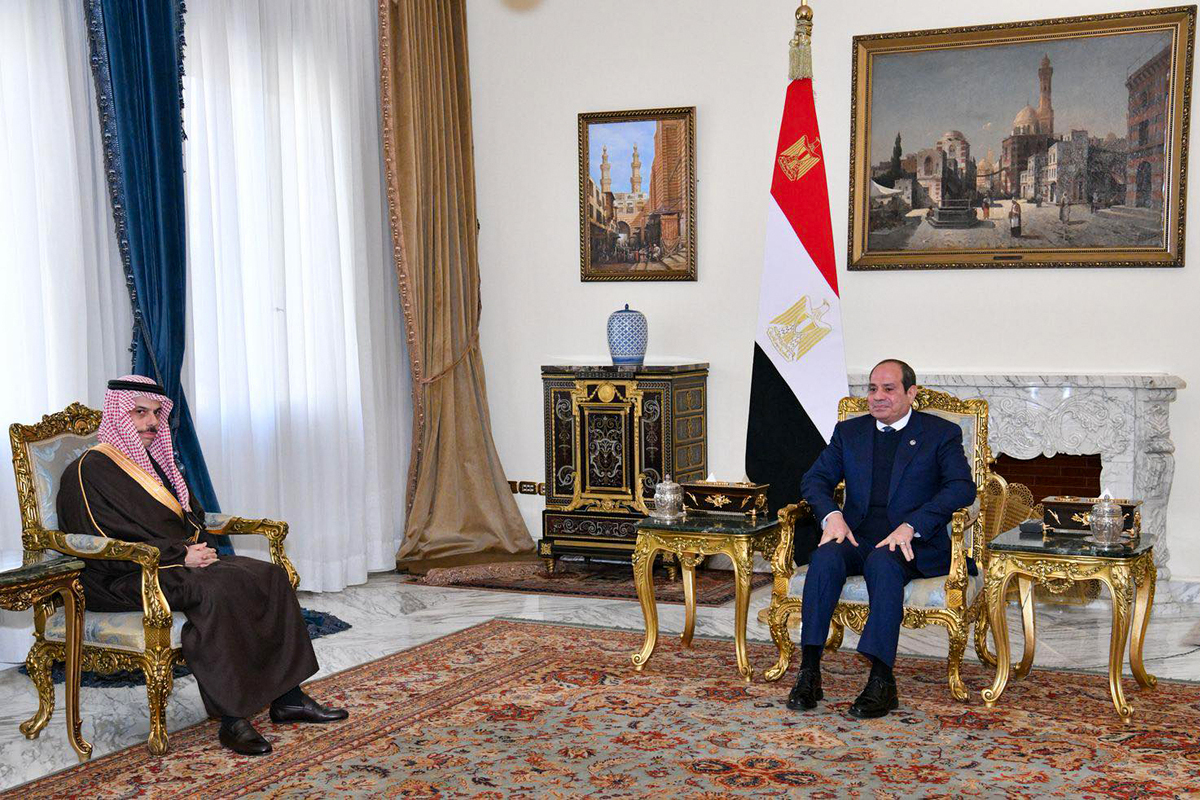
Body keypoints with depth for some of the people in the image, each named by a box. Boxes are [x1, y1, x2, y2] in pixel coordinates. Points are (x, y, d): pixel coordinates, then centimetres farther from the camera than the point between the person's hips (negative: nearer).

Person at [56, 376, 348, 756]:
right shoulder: (89, 471, -7)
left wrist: (199, 548, -1)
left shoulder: (154, 462, 20)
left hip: (180, 563, 9)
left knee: (269, 576, -11)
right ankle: (231, 719, -33)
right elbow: (105, 544, -16)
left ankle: (287, 698, -13)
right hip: (125, 580, -9)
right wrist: (179, 554, -19)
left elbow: (193, 517, 23)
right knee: (215, 591, -35)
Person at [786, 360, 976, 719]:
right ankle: (809, 671, -32)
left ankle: (882, 682, -39)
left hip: (915, 545, -3)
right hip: (857, 538, 3)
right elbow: (815, 479, 13)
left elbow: (962, 487, -7)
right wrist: (831, 515, -10)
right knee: (825, 556, -30)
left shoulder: (942, 433, 6)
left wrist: (911, 526, -20)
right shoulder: (849, 431, 19)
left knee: (882, 562, -36)